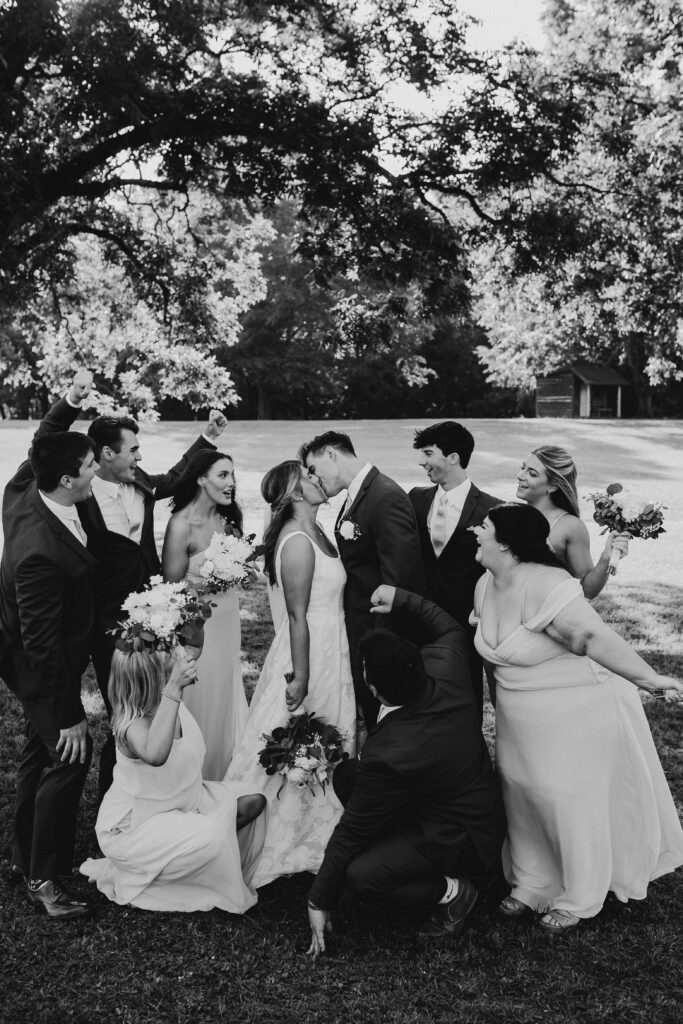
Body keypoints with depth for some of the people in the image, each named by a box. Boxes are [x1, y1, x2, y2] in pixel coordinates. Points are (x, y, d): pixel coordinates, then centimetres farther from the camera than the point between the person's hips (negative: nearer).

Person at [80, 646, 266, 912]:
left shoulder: (172, 703, -9)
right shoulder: (134, 725, -34)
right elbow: (155, 755, -58)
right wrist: (174, 688, -59)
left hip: (180, 803, 9)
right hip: (130, 827, -8)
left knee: (252, 802, -2)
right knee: (211, 840, -31)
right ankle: (125, 876, -5)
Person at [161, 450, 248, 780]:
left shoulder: (228, 517, 2)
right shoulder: (182, 524, -19)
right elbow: (172, 587, -14)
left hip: (227, 620, 7)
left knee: (226, 702, 17)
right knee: (199, 707, 7)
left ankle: (222, 776, 35)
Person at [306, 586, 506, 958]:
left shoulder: (388, 755, -37)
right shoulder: (442, 667, -20)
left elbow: (352, 830, -23)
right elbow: (451, 630, 7)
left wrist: (320, 901, -10)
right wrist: (402, 601, 6)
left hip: (468, 841, -9)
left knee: (361, 874, -23)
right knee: (346, 775, 2)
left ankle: (452, 892, -1)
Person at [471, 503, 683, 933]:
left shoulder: (544, 586, -30)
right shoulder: (486, 586, -1)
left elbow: (595, 637, -38)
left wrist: (648, 678, -43)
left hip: (577, 712, -8)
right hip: (522, 719, 8)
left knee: (571, 801, 5)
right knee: (523, 793, 14)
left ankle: (579, 900, 27)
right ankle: (532, 885, 34)